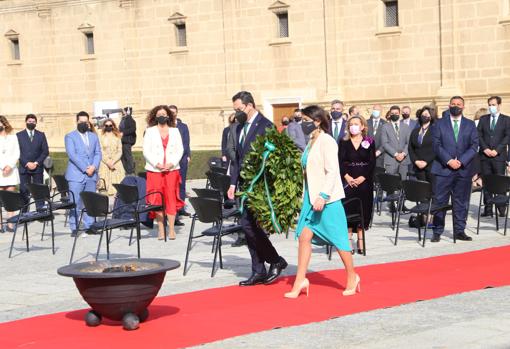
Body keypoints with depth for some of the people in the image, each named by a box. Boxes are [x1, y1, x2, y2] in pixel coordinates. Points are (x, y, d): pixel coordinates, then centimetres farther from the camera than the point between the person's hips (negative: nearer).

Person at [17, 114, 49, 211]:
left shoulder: (41, 135, 11)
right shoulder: (19, 135, 8)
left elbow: (45, 151, 5)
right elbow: (18, 152, 1)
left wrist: (36, 163, -7)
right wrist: (27, 163, -10)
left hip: (38, 168, 1)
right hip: (24, 168, -1)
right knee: (24, 192, -2)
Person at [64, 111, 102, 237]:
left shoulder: (93, 136, 18)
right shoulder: (70, 137, 3)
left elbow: (98, 153, 12)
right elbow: (72, 154, -8)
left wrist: (94, 167, -7)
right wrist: (85, 169, -15)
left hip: (91, 175, 4)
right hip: (76, 175, -4)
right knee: (75, 203, -6)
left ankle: (88, 226, 9)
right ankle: (74, 228, -3)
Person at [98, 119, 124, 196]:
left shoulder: (117, 137, 9)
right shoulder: (101, 137, 4)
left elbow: (120, 152, 4)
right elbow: (101, 152, -1)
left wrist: (113, 162, -9)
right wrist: (108, 162, -11)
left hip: (116, 164, 1)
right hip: (105, 164, -1)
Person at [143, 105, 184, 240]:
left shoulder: (175, 131, 12)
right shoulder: (150, 131, 7)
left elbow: (180, 150, 8)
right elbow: (146, 151, 1)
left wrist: (171, 163, -7)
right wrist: (157, 164, -11)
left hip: (172, 169, 1)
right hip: (155, 170, -1)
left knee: (171, 198, -3)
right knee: (157, 199, -2)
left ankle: (171, 229, 1)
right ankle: (161, 229, 3)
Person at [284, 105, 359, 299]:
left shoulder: (326, 141, -12)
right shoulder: (311, 142, 13)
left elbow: (332, 171, -18)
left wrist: (323, 196, -25)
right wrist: (310, 196, 15)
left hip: (327, 199, -8)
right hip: (311, 197, 8)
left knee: (338, 239, 2)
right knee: (304, 236, 0)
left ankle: (352, 277, 18)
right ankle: (300, 281, 2)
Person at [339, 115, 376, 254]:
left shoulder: (369, 142, 4)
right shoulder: (344, 143, 5)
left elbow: (372, 163, -1)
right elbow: (340, 161, -1)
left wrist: (362, 177, -12)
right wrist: (347, 176, -15)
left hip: (364, 181, 0)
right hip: (348, 181, 0)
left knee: (363, 210, 3)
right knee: (348, 209, -4)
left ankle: (361, 241, 9)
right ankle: (349, 241, 0)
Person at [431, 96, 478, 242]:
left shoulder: (470, 125, 10)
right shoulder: (440, 124, 7)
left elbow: (474, 146, 3)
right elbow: (436, 145, -1)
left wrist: (461, 161, -10)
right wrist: (449, 161, -13)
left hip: (464, 169, 2)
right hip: (443, 169, -1)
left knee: (461, 202, 5)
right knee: (440, 201, -3)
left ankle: (459, 231, 12)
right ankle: (437, 232, 3)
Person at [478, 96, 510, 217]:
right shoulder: (483, 119, 14)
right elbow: (479, 135, 8)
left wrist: (496, 150, -11)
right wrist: (485, 149, -7)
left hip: (499, 156, -3)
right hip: (485, 155, 3)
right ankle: (488, 209, 3)